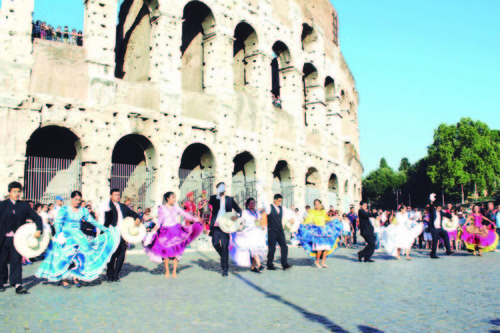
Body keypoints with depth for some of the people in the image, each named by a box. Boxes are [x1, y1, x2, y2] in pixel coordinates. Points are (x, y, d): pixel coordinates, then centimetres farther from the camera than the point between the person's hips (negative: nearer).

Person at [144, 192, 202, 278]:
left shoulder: (176, 207, 9)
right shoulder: (162, 208, 0)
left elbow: (184, 214, 12)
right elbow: (160, 218, -9)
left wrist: (194, 219, 8)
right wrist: (157, 226, -26)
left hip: (176, 231, 3)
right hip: (166, 232, -2)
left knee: (176, 251, -2)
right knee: (166, 252, -3)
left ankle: (174, 271, 7)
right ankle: (167, 271, 14)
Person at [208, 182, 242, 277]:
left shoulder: (229, 199, 13)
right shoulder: (214, 198, 11)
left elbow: (239, 210, 13)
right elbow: (210, 203, -5)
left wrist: (237, 215, -5)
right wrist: (218, 195, -12)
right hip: (215, 226, 0)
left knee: (225, 247, -2)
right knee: (215, 243, -14)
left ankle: (225, 269, 7)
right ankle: (224, 257, 18)